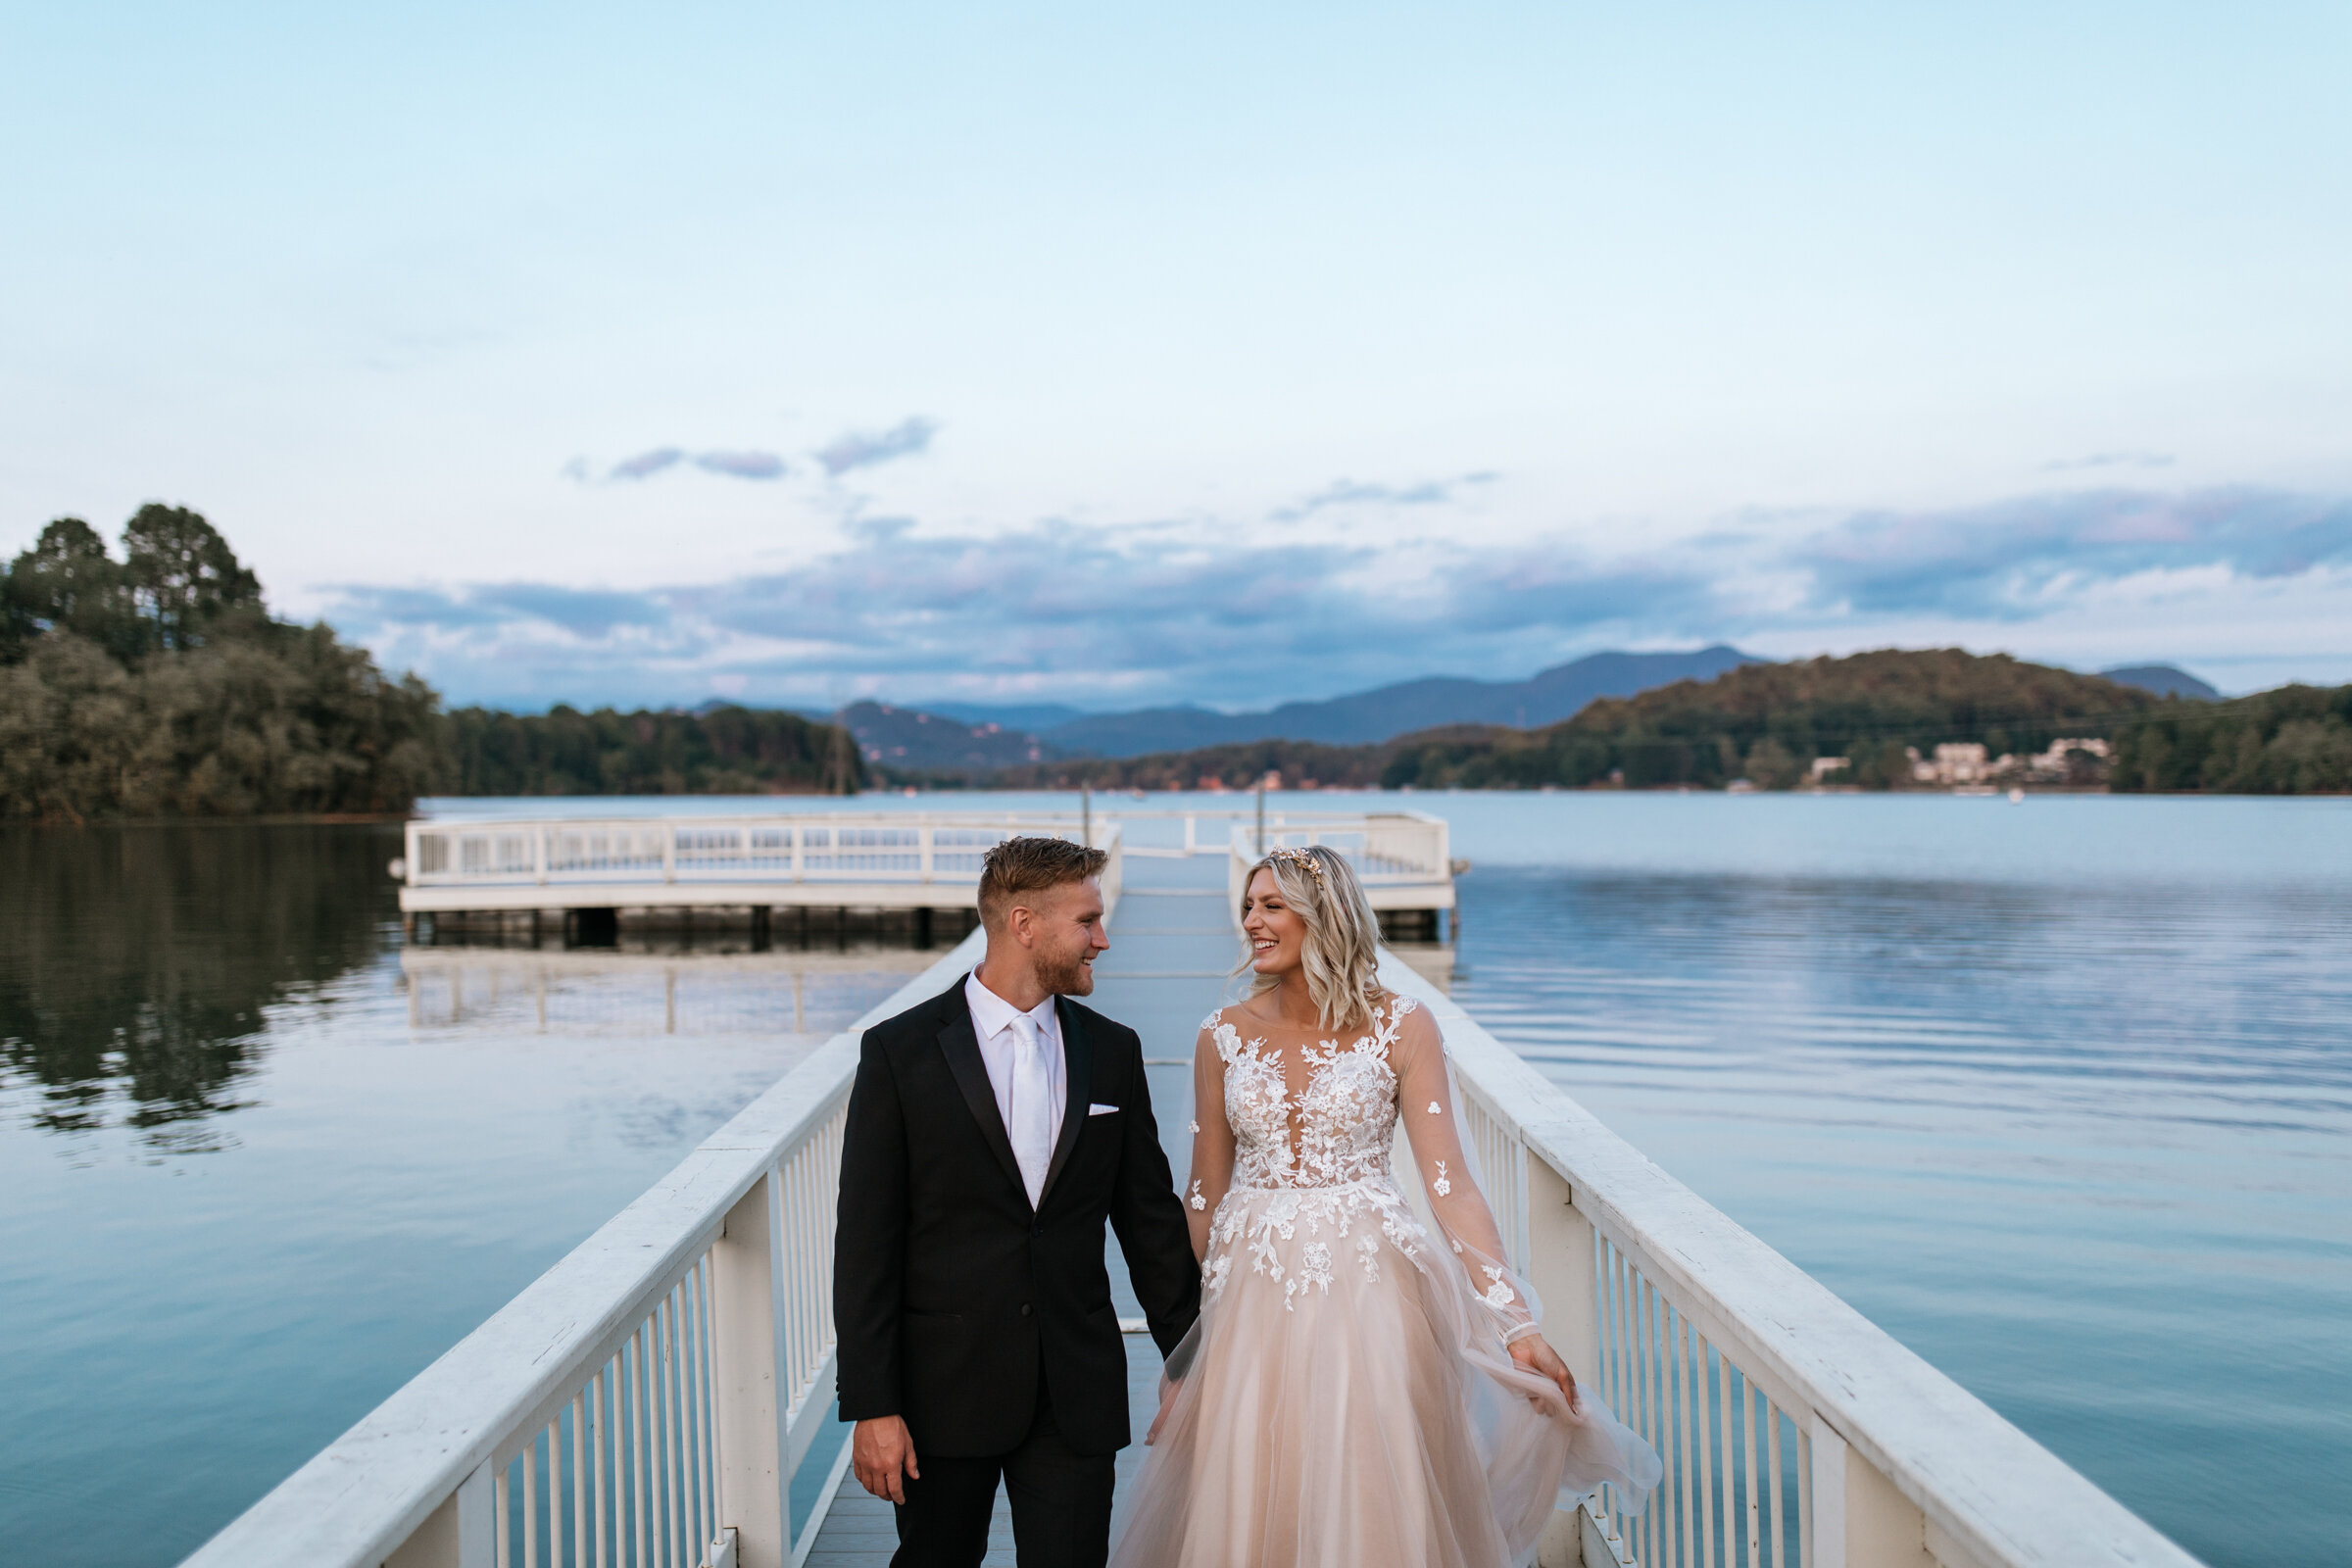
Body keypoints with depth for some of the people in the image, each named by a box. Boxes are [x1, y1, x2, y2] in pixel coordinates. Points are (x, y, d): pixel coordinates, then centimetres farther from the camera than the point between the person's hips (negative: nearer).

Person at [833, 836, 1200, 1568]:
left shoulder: (1113, 1051, 4)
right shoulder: (900, 1051, -7)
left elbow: (1150, 1215, 9)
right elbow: (865, 1243, -8)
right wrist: (870, 1406, -10)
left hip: (1078, 1392, 2)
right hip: (943, 1389, -2)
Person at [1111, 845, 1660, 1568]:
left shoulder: (1400, 1027, -5)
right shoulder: (1224, 1035, 3)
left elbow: (1450, 1182, -9)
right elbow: (1204, 1193, 7)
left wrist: (1518, 1324, -15)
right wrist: (1184, 1338, 7)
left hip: (1368, 1291, -2)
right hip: (1252, 1299, 2)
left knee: (1373, 1510, 7)